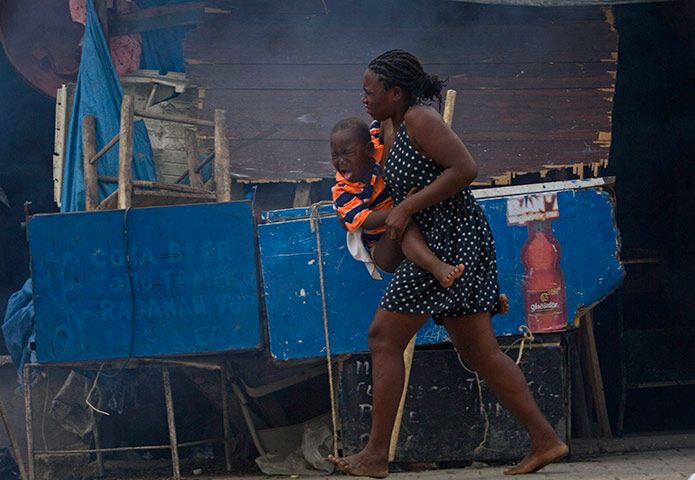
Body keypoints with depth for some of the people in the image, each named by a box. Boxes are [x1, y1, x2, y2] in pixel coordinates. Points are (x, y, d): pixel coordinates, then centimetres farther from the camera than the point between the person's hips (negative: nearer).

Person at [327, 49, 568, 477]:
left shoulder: (419, 118, -12)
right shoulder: (392, 125, 17)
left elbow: (465, 168, -22)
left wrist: (407, 208, -19)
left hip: (450, 240, -10)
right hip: (453, 244, 10)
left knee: (384, 338, -6)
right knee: (479, 351, 9)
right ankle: (545, 439, 10)